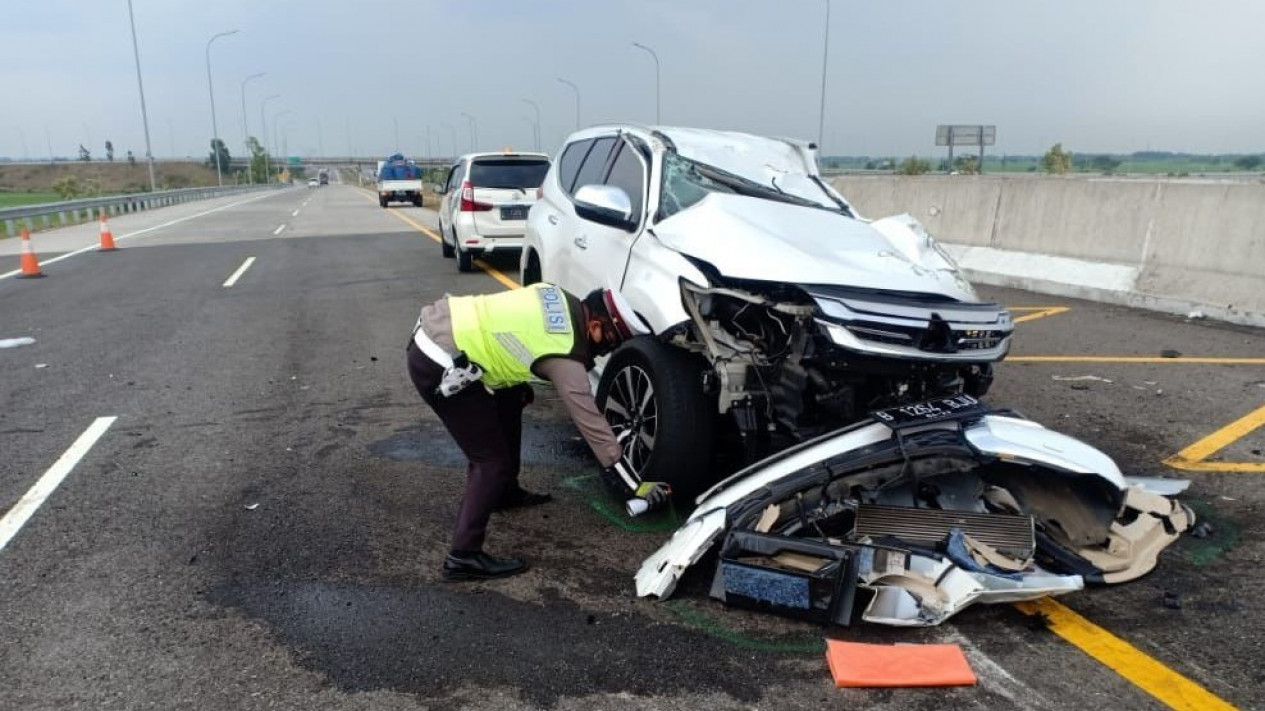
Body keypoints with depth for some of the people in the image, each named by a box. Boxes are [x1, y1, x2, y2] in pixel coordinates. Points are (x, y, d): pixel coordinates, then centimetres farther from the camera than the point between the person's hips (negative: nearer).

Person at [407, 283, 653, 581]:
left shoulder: (562, 301, 7)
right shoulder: (565, 357, -15)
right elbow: (590, 421, -12)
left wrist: (519, 383, 25)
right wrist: (636, 484, -7)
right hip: (439, 365, -10)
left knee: (509, 403, 24)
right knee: (493, 461, -4)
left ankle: (505, 492, 40)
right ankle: (463, 556, 1)